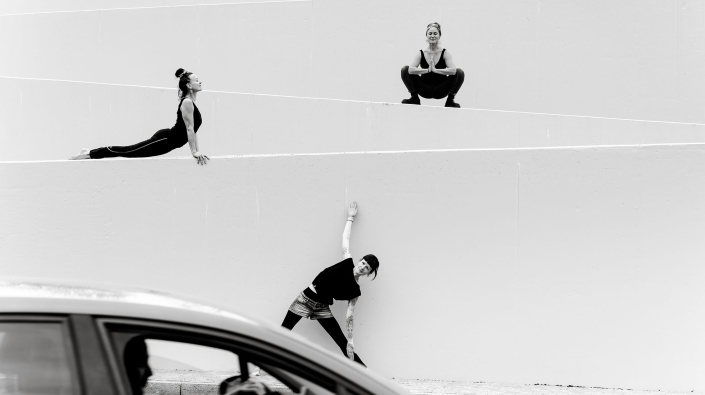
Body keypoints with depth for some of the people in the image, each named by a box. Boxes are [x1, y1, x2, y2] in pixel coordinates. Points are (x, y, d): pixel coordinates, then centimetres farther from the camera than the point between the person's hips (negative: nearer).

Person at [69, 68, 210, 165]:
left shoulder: (191, 102, 16)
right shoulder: (187, 102, -16)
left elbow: (193, 129, 20)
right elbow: (189, 129, -20)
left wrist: (197, 151, 16)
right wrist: (195, 152, -20)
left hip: (167, 140, 9)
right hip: (165, 140, -9)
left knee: (128, 151, 11)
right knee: (127, 151, -8)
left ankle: (90, 153, 16)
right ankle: (89, 154, -5)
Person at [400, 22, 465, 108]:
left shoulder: (445, 53, -6)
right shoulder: (421, 53, -4)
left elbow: (453, 70, -23)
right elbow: (410, 69, -21)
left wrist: (435, 70, -29)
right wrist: (427, 70, -30)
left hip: (440, 91, -1)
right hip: (425, 90, 1)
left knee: (460, 73, -22)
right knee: (405, 70, -15)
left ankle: (450, 99, -11)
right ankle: (414, 97, -5)